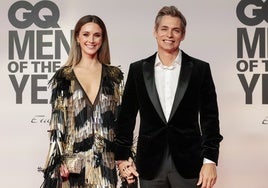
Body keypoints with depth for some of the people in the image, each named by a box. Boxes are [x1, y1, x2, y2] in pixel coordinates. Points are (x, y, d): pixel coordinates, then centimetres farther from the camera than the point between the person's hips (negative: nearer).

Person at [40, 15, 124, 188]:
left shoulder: (114, 75, 8)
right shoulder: (63, 76, 4)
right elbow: (57, 120, 3)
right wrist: (60, 160, -4)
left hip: (107, 160, 1)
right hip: (74, 160, -1)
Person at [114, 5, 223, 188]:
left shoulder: (200, 69, 1)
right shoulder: (138, 70, 4)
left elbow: (210, 118, 1)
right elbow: (126, 117, 8)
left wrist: (210, 160, -6)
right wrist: (122, 157, 4)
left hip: (188, 165, -1)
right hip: (150, 165, 1)